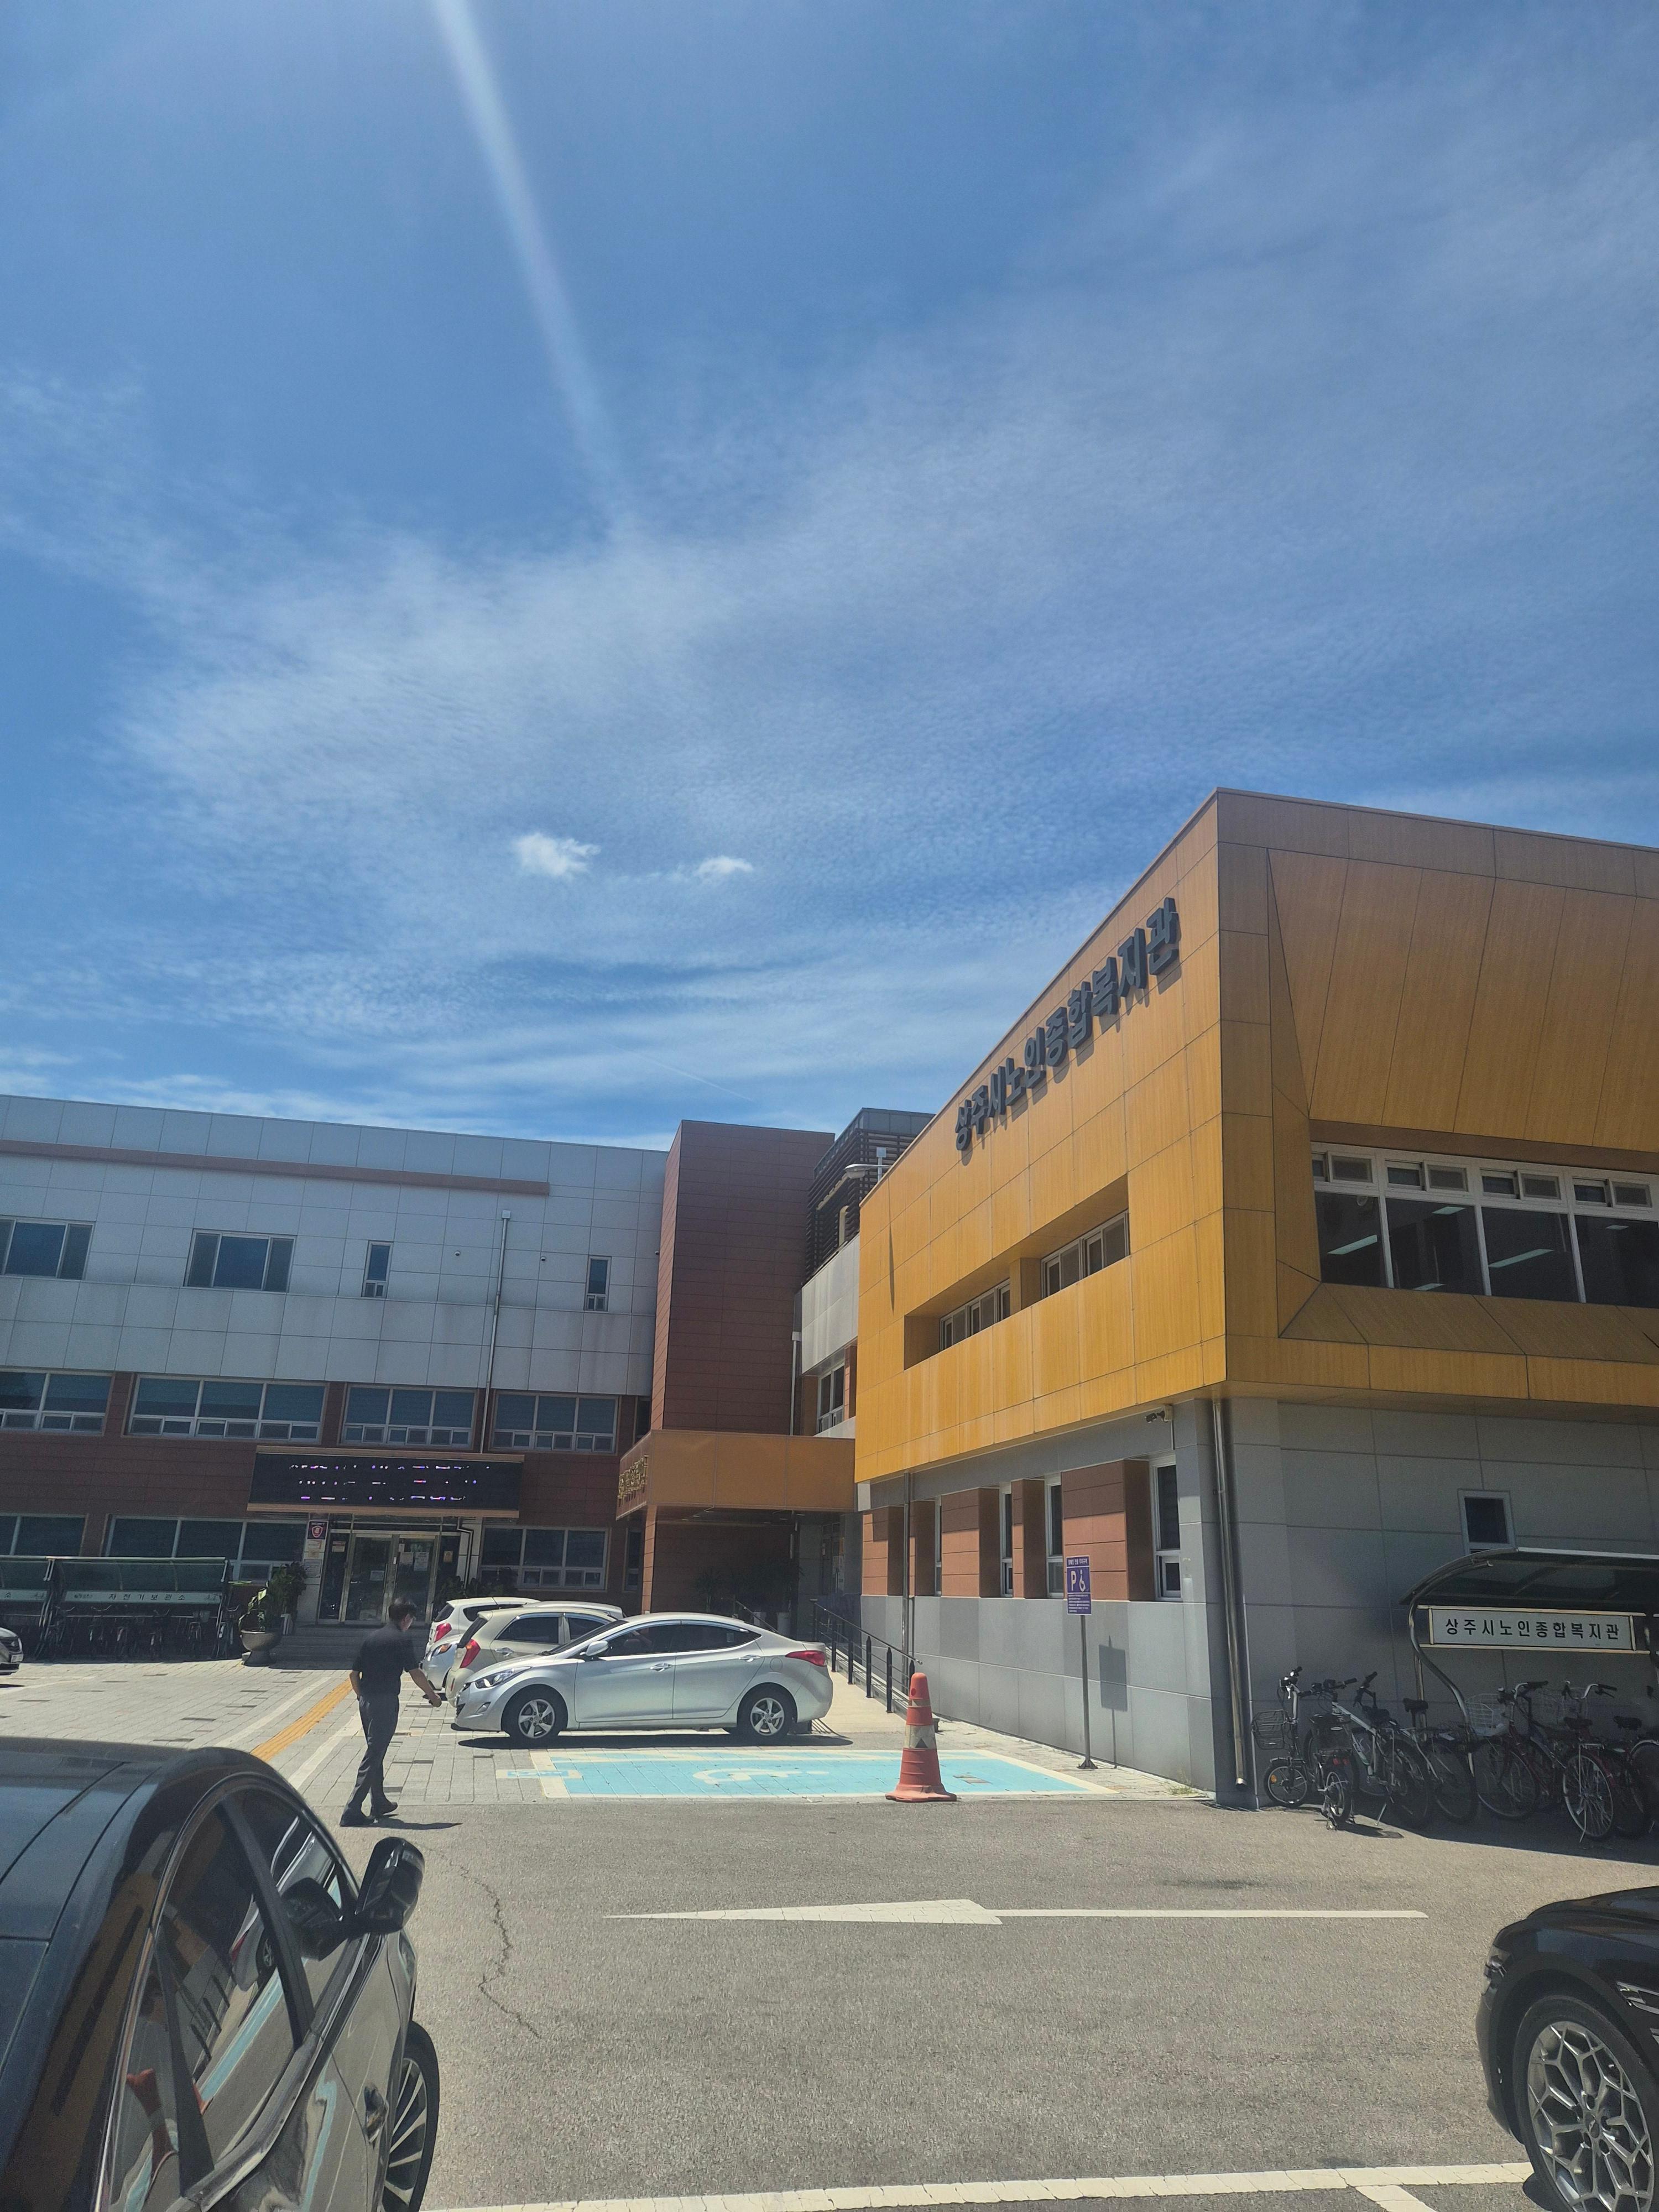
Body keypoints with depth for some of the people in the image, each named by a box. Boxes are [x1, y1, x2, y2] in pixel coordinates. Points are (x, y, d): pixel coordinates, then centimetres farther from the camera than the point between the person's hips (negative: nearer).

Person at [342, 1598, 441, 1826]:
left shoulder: (371, 1637, 10)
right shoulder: (403, 1640, -10)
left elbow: (354, 1673, 11)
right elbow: (415, 1674, -13)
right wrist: (433, 1696, 0)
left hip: (366, 1702, 7)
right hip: (386, 1702, -7)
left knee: (375, 1753, 20)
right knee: (373, 1757, -3)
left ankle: (379, 1803, 31)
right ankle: (352, 1812, -5)